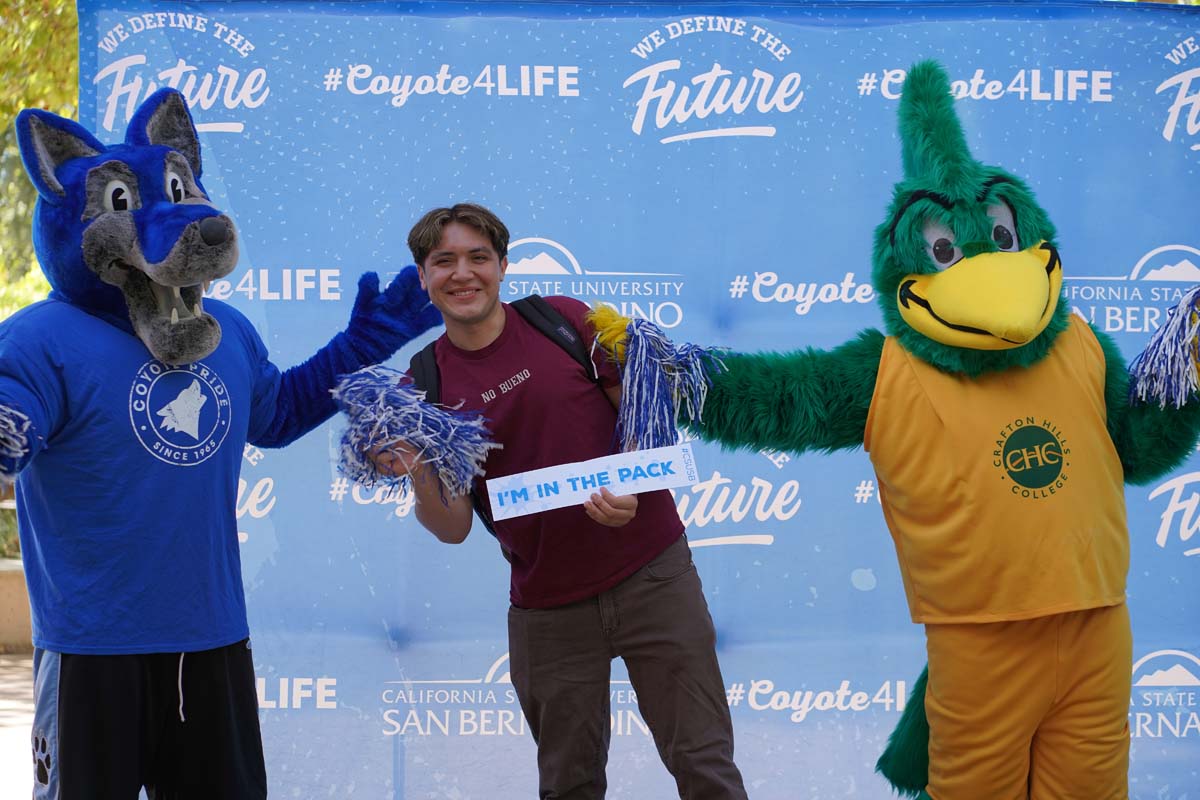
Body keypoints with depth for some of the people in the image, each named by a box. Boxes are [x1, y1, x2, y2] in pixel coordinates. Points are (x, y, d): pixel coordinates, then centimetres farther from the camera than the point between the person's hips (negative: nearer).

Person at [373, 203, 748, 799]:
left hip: (650, 573, -1)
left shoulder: (563, 320, -2)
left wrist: (629, 488, -17)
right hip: (547, 609, 1)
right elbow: (452, 528, -2)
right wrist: (418, 479, -23)